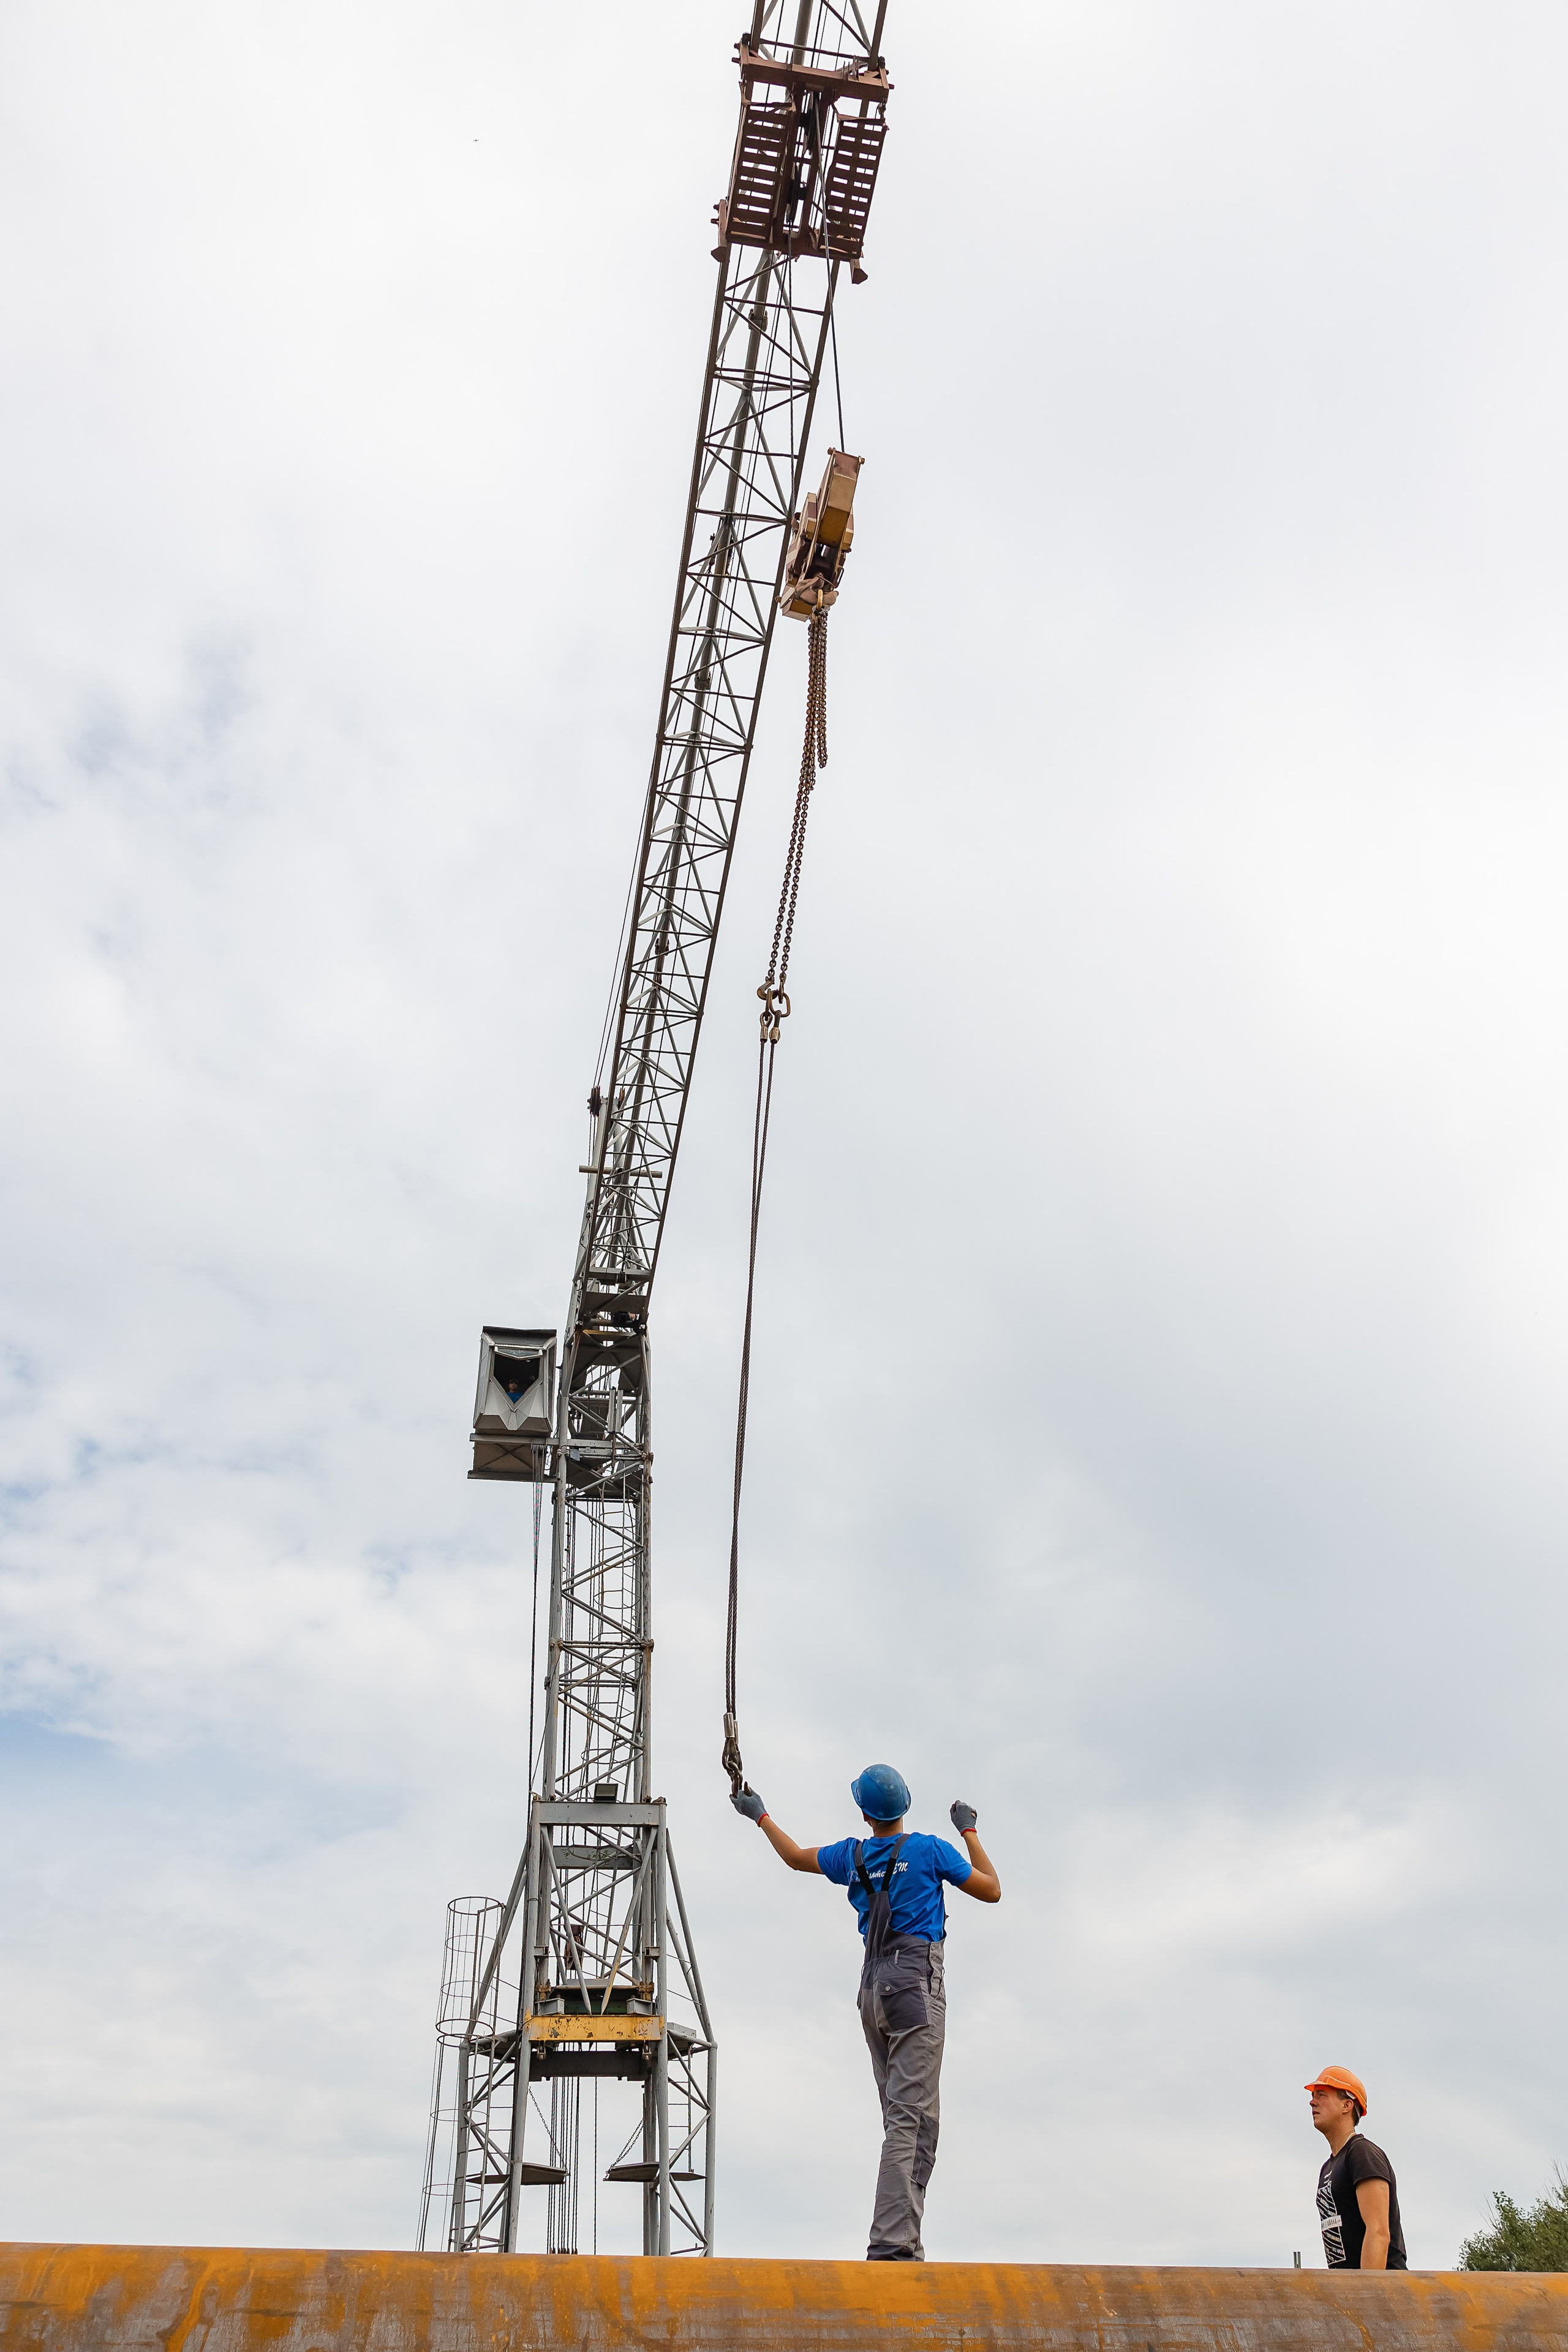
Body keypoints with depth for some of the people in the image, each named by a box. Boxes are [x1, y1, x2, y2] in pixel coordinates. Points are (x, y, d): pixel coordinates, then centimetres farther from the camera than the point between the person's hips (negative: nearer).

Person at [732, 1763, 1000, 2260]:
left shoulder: (851, 1857, 11)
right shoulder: (930, 1850, -2)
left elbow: (796, 1856, 31)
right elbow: (992, 1890, 10)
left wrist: (760, 1816, 47)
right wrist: (969, 1831, 21)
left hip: (873, 1986, 6)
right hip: (917, 1982, -6)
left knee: (904, 2119, 11)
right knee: (911, 2117, -11)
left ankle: (902, 2244, 6)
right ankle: (891, 2246, -19)